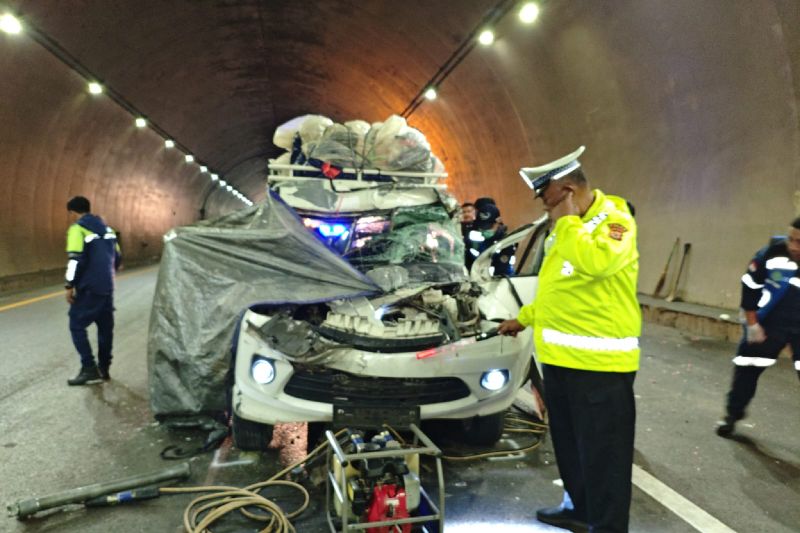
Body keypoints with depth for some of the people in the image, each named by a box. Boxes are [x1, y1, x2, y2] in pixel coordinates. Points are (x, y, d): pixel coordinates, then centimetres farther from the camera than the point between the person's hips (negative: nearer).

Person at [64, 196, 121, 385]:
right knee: (105, 327, 13)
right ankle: (103, 368, 20)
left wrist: (70, 286, -11)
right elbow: (117, 258, 17)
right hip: (107, 287, 7)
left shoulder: (77, 229, -8)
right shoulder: (106, 228, 14)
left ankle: (89, 369, -3)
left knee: (77, 325, 2)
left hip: (89, 288, -7)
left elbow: (76, 260, -18)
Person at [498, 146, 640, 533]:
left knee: (603, 450, 3)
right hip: (559, 358, 10)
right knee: (569, 442, 22)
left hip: (599, 361, -10)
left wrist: (567, 222, -20)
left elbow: (598, 262, -34)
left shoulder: (615, 219, -12)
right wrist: (524, 317, 24)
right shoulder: (567, 227, 16)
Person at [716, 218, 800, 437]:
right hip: (770, 322, 1)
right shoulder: (773, 252, -19)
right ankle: (733, 414, 30)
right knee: (747, 367, 9)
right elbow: (750, 286, -6)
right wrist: (752, 324, -3)